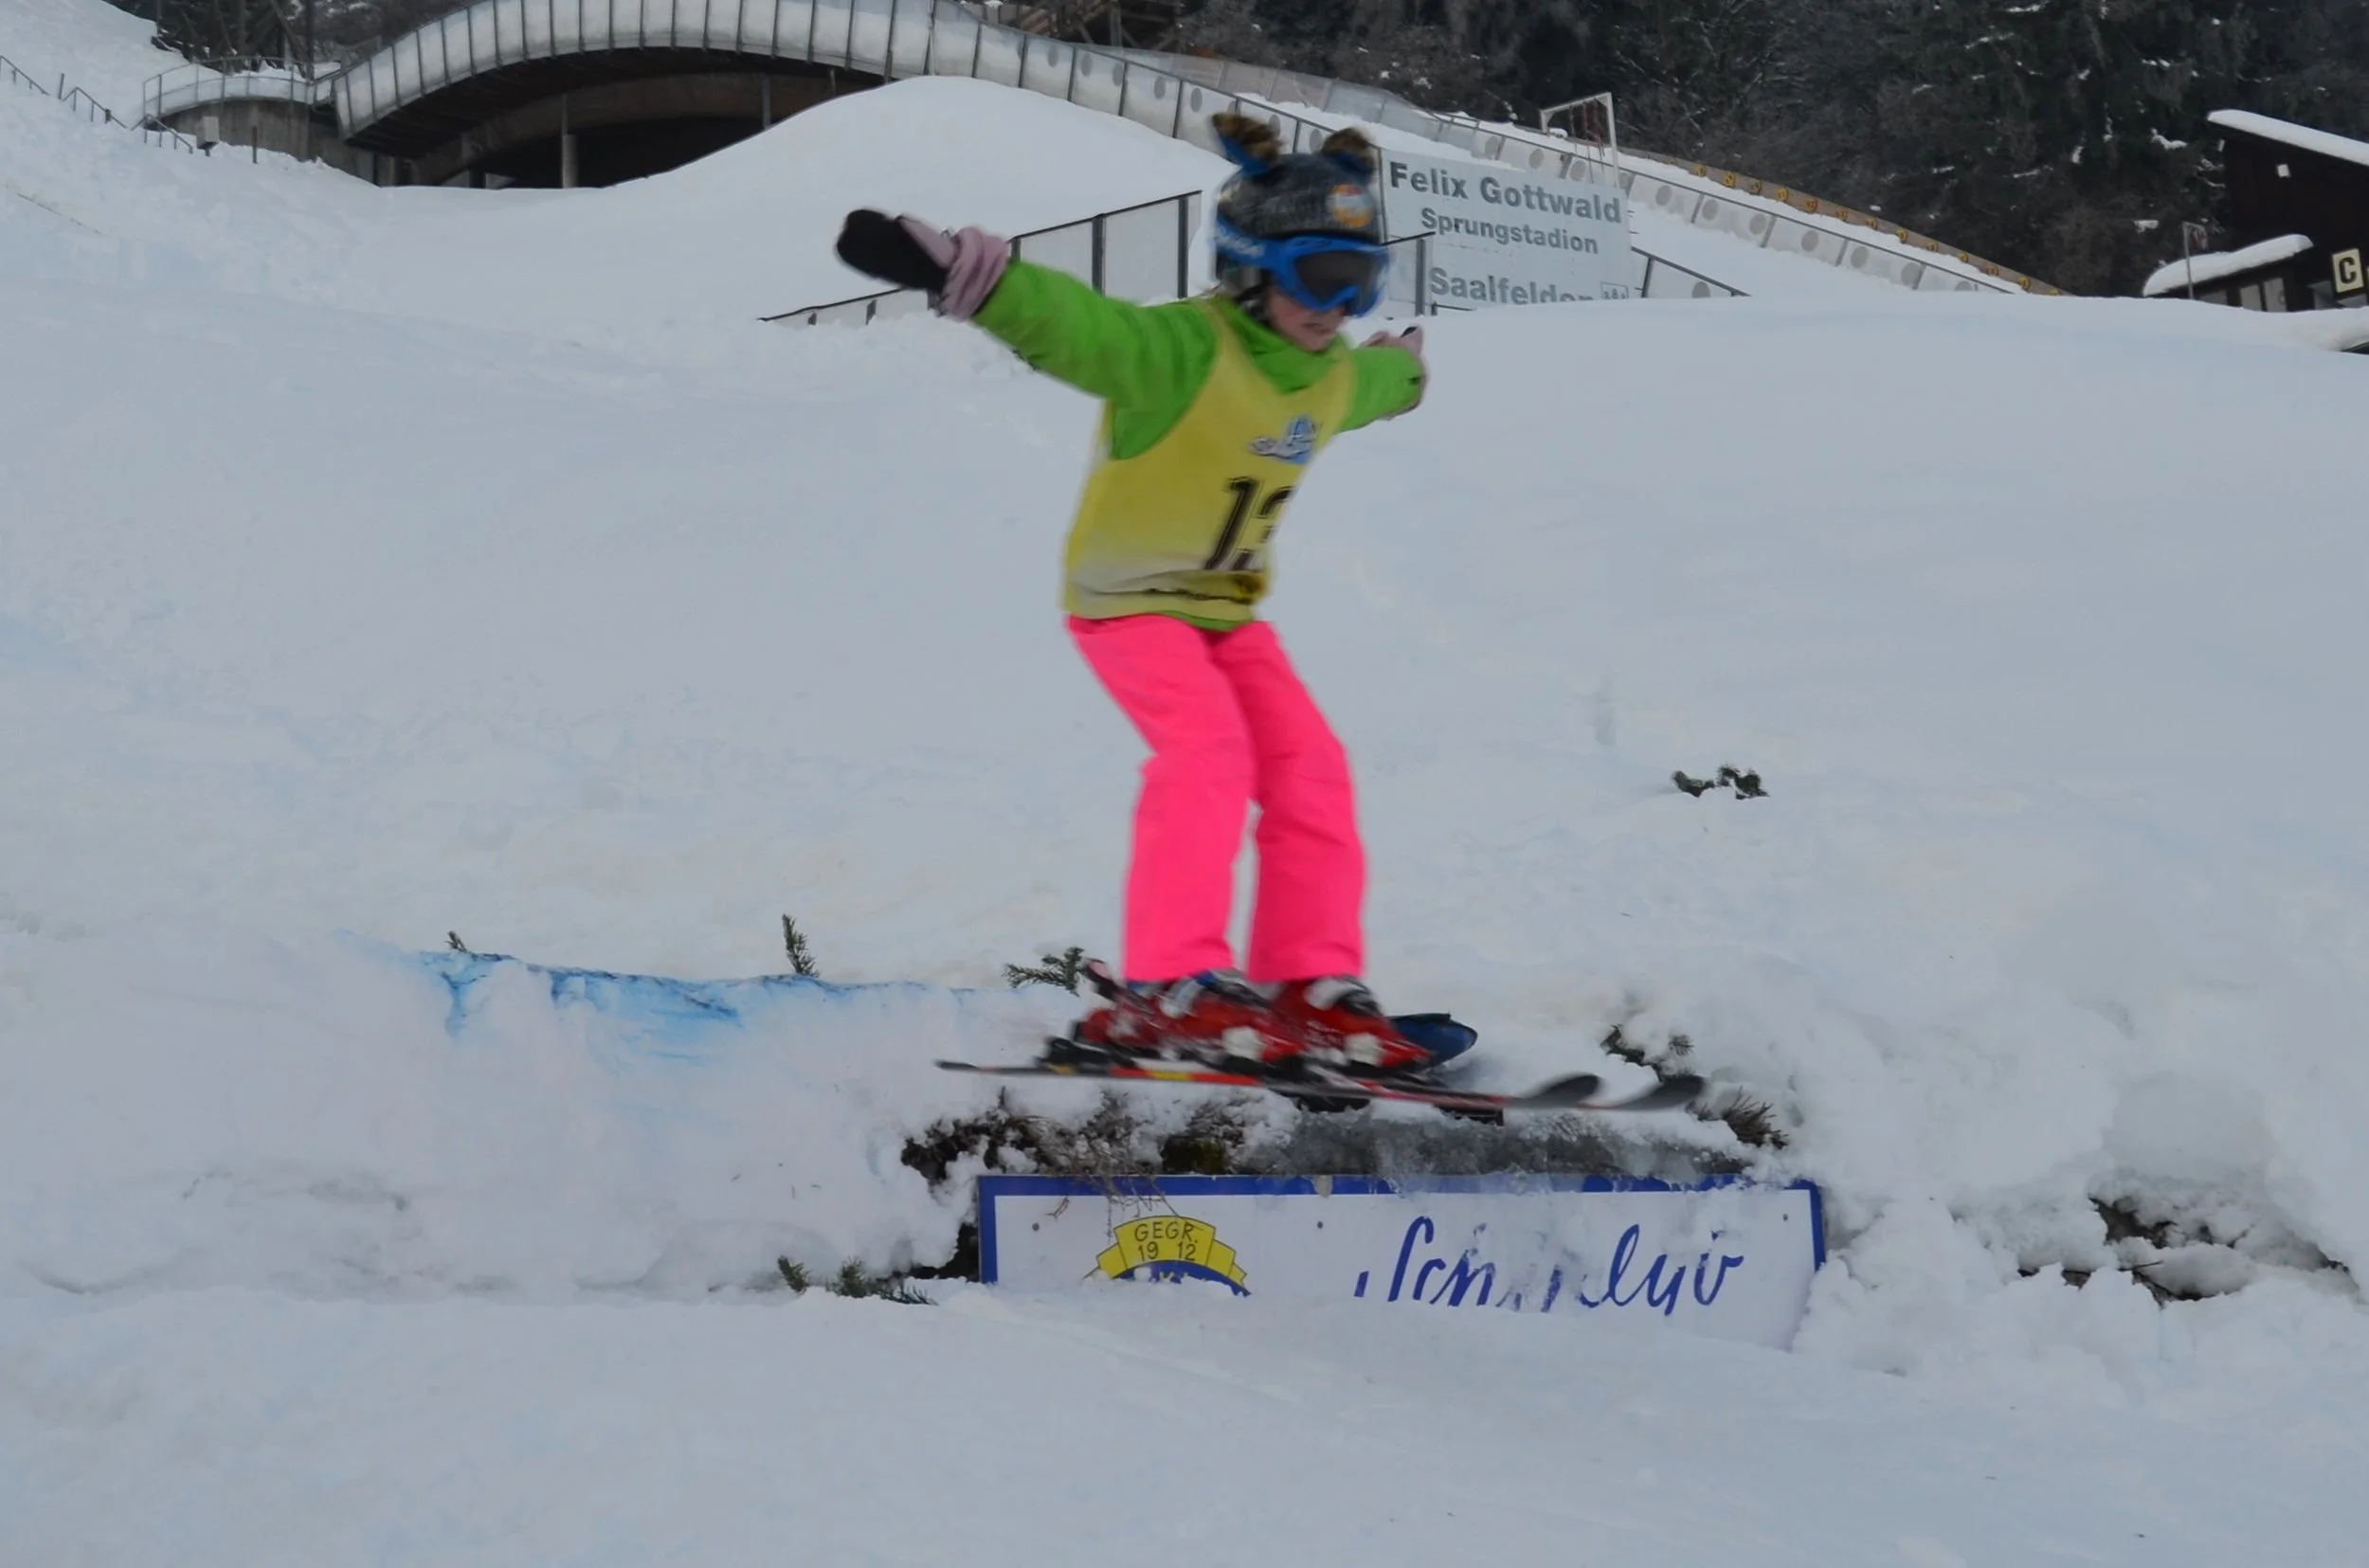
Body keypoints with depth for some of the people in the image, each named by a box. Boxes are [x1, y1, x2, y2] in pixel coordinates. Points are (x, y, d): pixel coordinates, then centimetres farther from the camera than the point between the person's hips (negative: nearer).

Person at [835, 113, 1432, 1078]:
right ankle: (1171, 989, -28)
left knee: (1308, 769, -6)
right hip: (1127, 596, -7)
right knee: (1208, 746, -27)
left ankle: (1312, 991, -1)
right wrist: (957, 271, -58)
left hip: (1224, 604, 7)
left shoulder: (1338, 378, 0)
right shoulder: (1179, 351, -25)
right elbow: (1062, 320, -41)